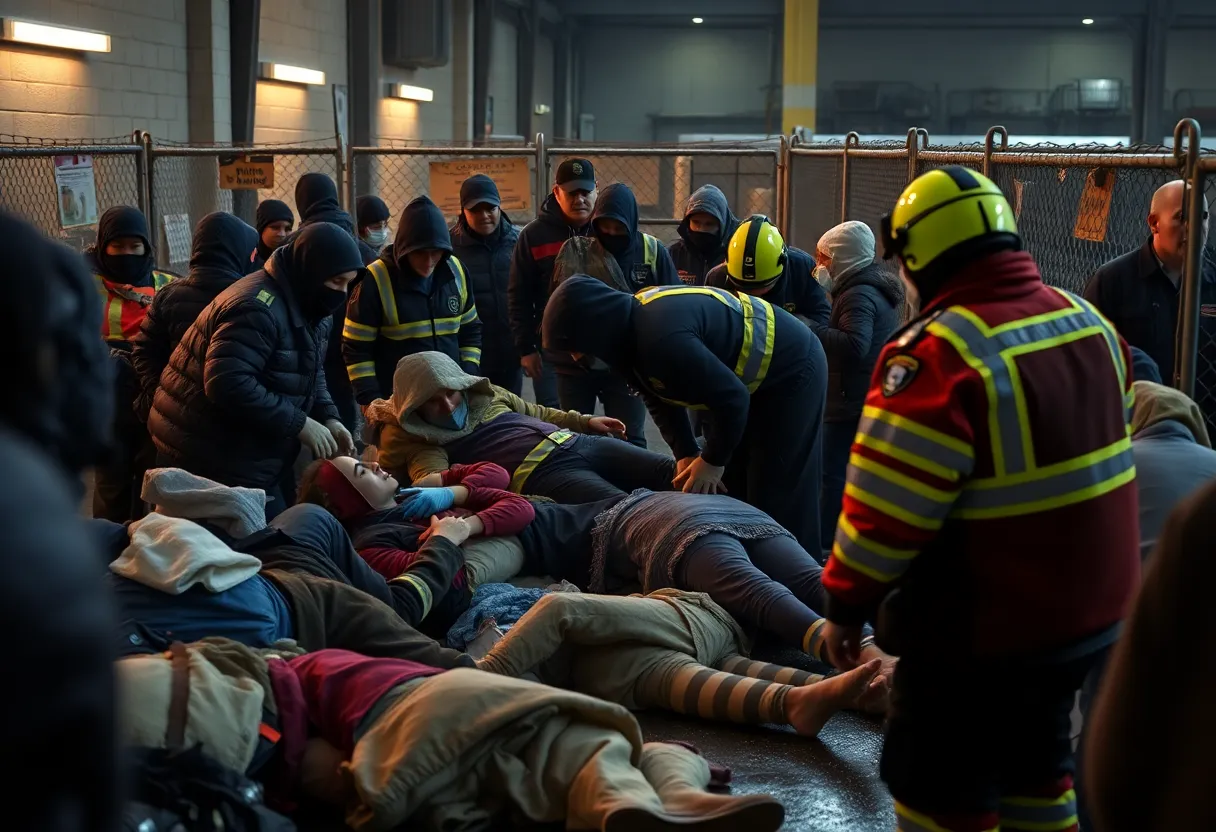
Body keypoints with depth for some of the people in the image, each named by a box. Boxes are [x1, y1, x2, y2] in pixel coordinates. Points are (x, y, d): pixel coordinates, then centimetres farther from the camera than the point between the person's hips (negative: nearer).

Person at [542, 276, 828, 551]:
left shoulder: (662, 336, -37)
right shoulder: (632, 324, -6)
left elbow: (731, 398, -32)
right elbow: (659, 396, 7)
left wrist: (713, 461, -18)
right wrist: (686, 454, -3)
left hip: (791, 371, -9)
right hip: (749, 375, 9)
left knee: (776, 497, -6)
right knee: (729, 488, 12)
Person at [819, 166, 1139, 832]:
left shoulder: (938, 354, -25)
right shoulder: (1088, 320, 0)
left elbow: (886, 509, -22)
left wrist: (845, 606, -8)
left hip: (982, 632, -8)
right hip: (1094, 612, 8)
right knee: (1035, 761, 26)